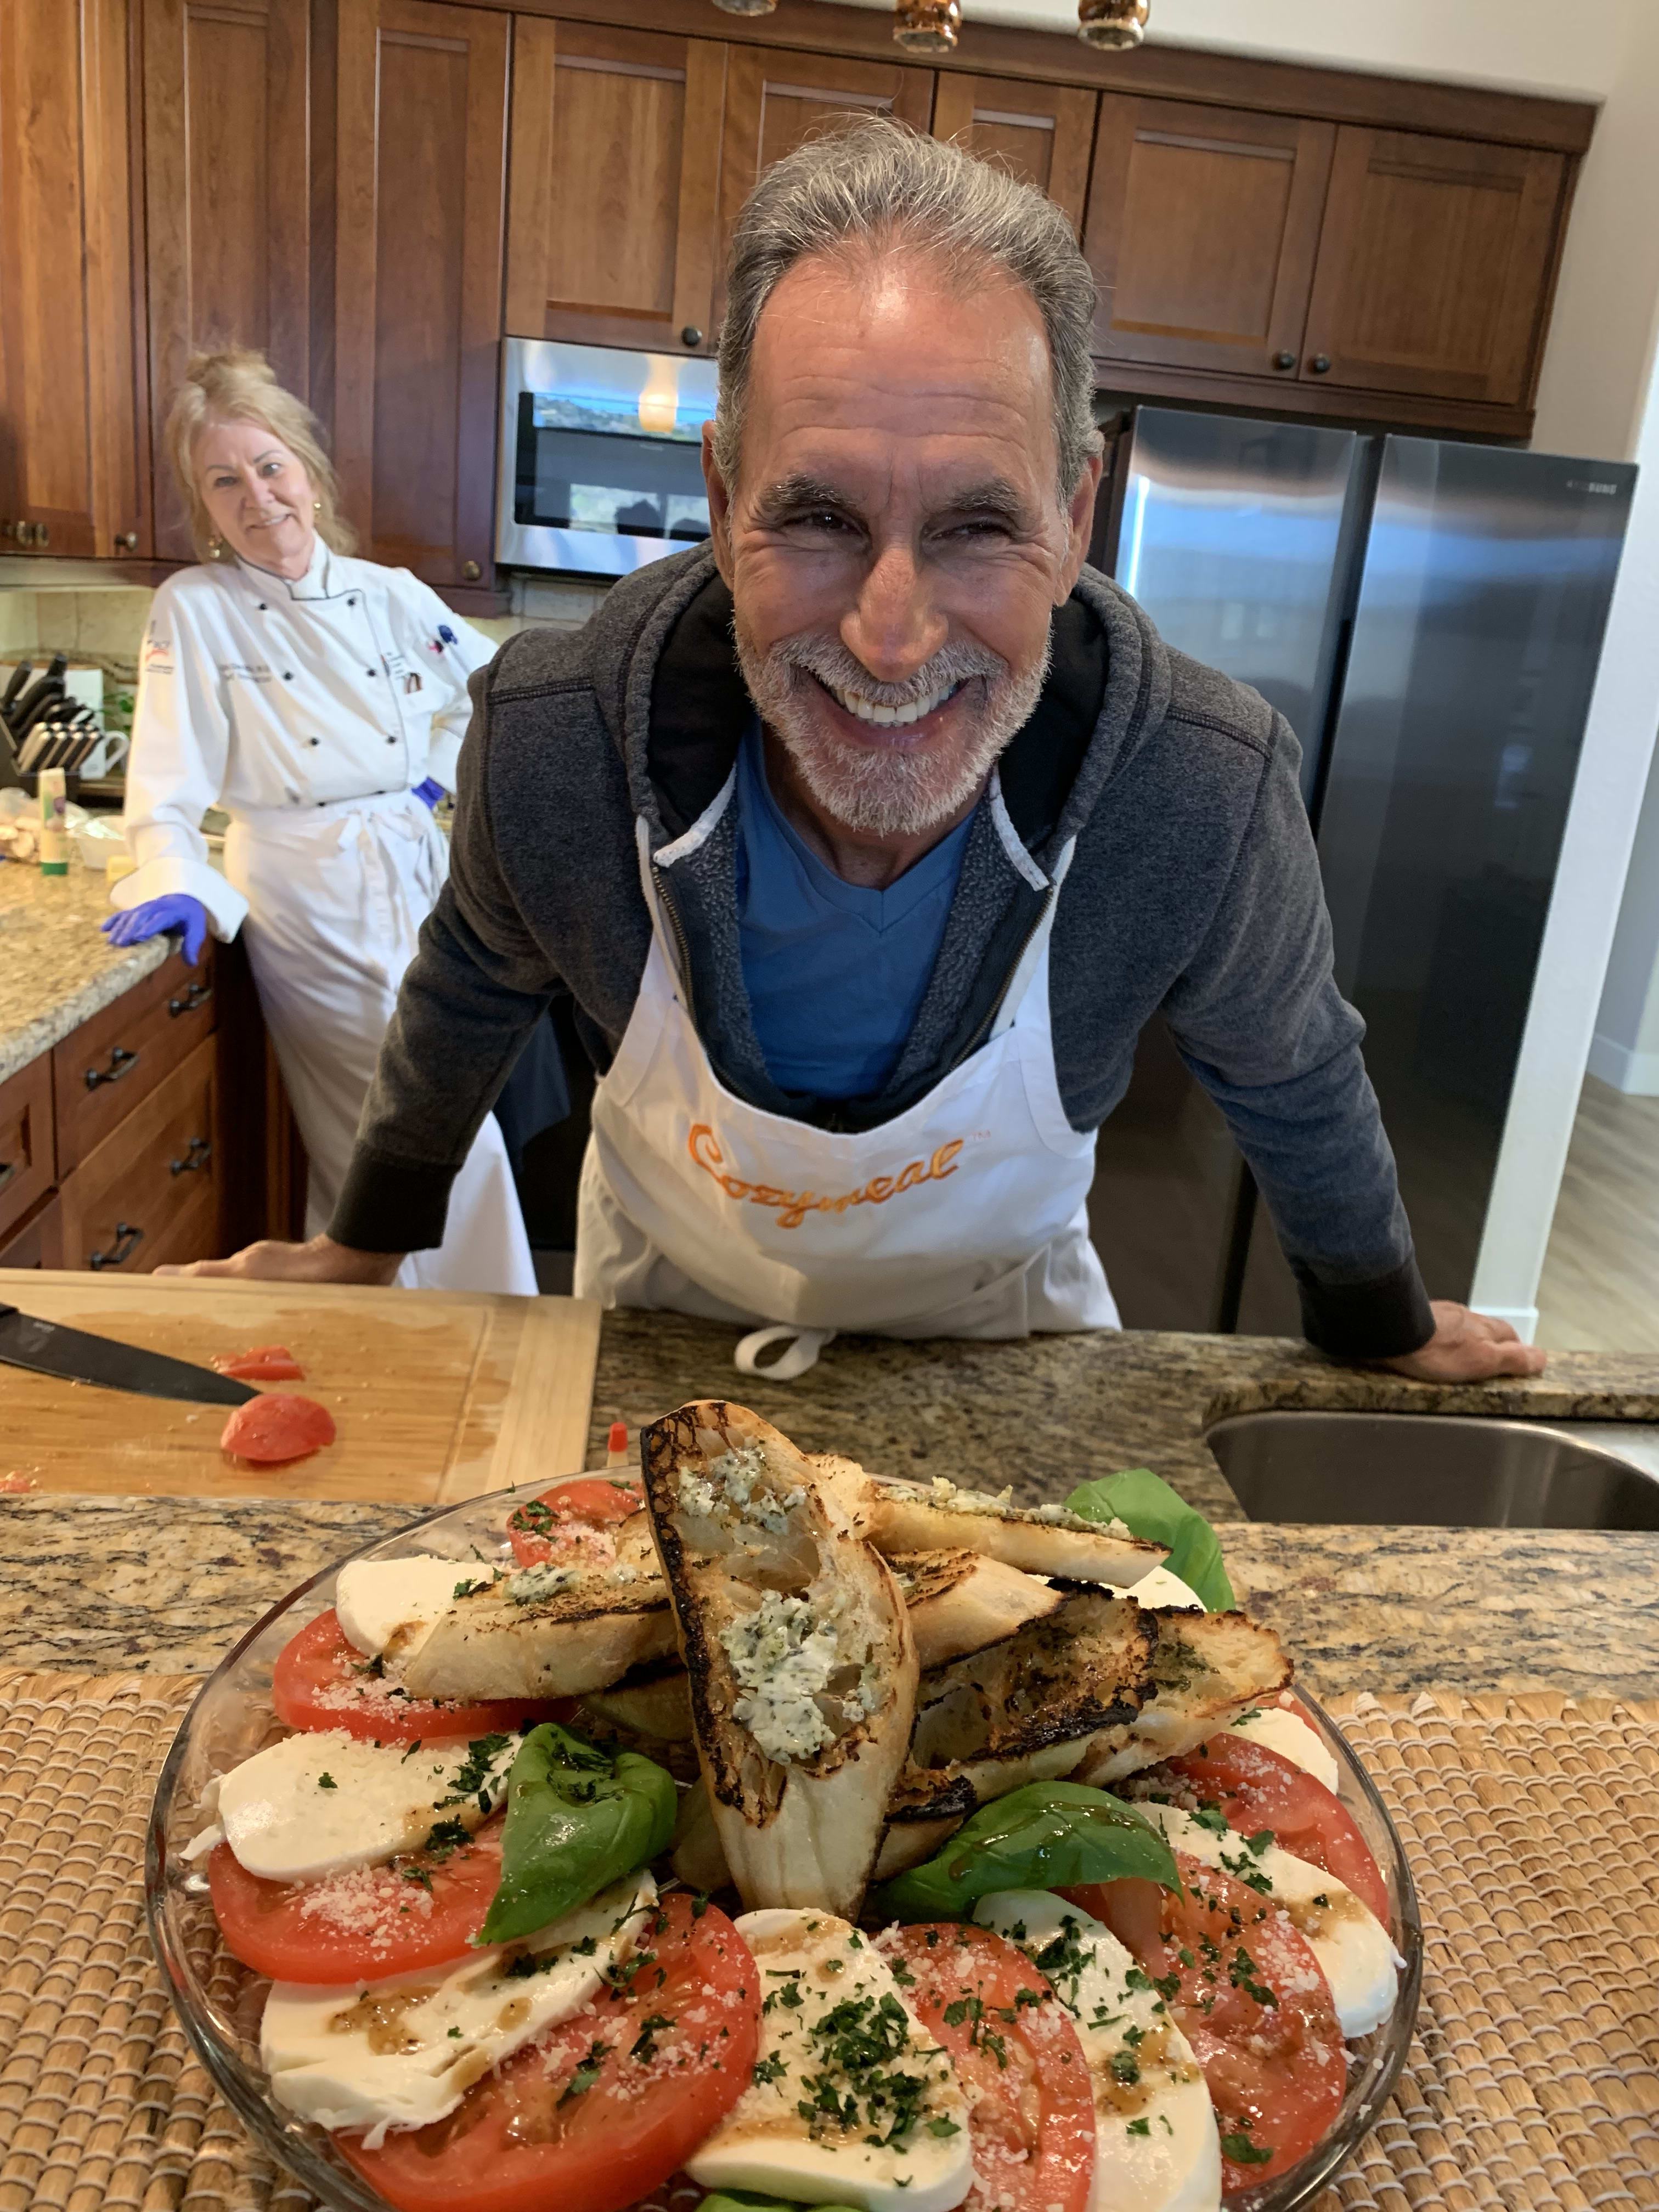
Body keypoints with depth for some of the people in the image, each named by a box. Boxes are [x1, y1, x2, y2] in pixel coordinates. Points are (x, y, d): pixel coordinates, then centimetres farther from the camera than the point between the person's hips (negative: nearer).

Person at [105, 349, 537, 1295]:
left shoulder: (392, 595, 3)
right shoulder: (194, 610, -5)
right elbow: (169, 784, -8)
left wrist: (440, 777, 8)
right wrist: (179, 887, -23)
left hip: (415, 878, 3)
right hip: (305, 909, -3)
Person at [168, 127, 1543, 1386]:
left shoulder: (1208, 793, -33)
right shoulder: (550, 738, -32)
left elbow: (1290, 1074, -11)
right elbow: (476, 988, -8)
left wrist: (1385, 1330, 8)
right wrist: (370, 1244, 8)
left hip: (996, 1315, 0)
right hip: (663, 1301, 2)